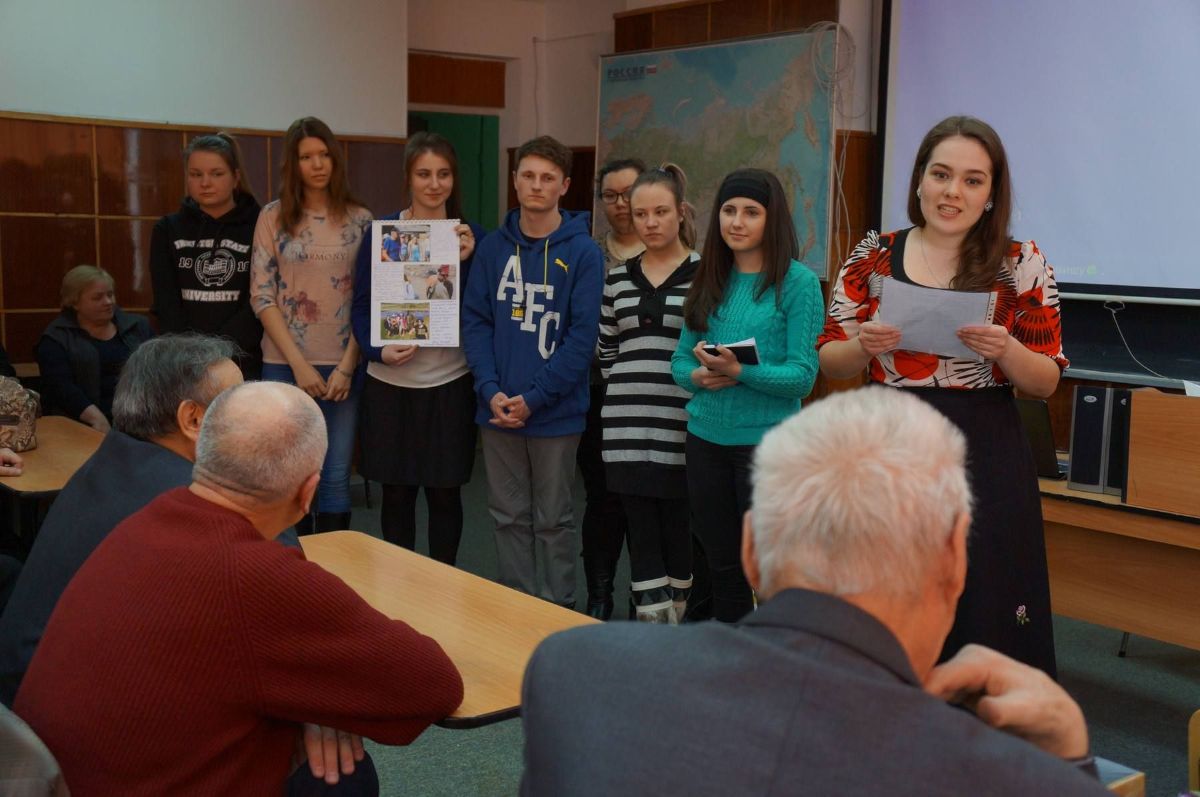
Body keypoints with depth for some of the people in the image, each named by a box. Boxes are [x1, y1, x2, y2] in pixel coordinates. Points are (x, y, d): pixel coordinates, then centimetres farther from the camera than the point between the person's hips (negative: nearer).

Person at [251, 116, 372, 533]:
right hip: (285, 365, 0)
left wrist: (346, 366, -6)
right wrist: (298, 363, -9)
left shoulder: (360, 220, 4)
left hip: (342, 366, 0)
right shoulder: (274, 216, 2)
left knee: (336, 476, 2)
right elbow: (261, 297, -2)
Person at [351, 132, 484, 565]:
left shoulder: (471, 236, 3)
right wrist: (379, 351, -14)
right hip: (389, 383, 0)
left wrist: (466, 262, -15)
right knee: (396, 493, 9)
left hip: (448, 383, 0)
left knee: (444, 494, 7)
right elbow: (361, 305, 2)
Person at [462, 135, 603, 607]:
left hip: (556, 410, -3)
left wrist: (534, 397, -15)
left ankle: (561, 609, 21)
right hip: (498, 409, 3)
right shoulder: (493, 248, 5)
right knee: (509, 516, 12)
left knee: (553, 519, 8)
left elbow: (583, 335, -10)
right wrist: (491, 391, -11)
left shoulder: (582, 252, -5)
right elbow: (475, 321, 3)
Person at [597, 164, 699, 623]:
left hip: (682, 426, -3)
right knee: (642, 532, 4)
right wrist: (625, 391, 10)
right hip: (627, 427, 3)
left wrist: (701, 382, -7)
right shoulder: (617, 278, 11)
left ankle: (678, 625, 22)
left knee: (678, 529, 6)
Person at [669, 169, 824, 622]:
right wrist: (699, 376, -11)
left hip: (766, 438, -5)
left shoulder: (797, 282, -7)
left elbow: (803, 376, -12)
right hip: (706, 436, 5)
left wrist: (740, 372, -25)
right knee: (722, 567, 16)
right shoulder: (709, 281, 9)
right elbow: (680, 359, 11)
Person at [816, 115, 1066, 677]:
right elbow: (830, 361, 7)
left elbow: (1046, 381, 2)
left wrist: (1006, 350, -18)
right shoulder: (873, 257, 4)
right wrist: (865, 346, -14)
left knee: (981, 618, 4)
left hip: (985, 461, -1)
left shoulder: (1023, 265, 0)